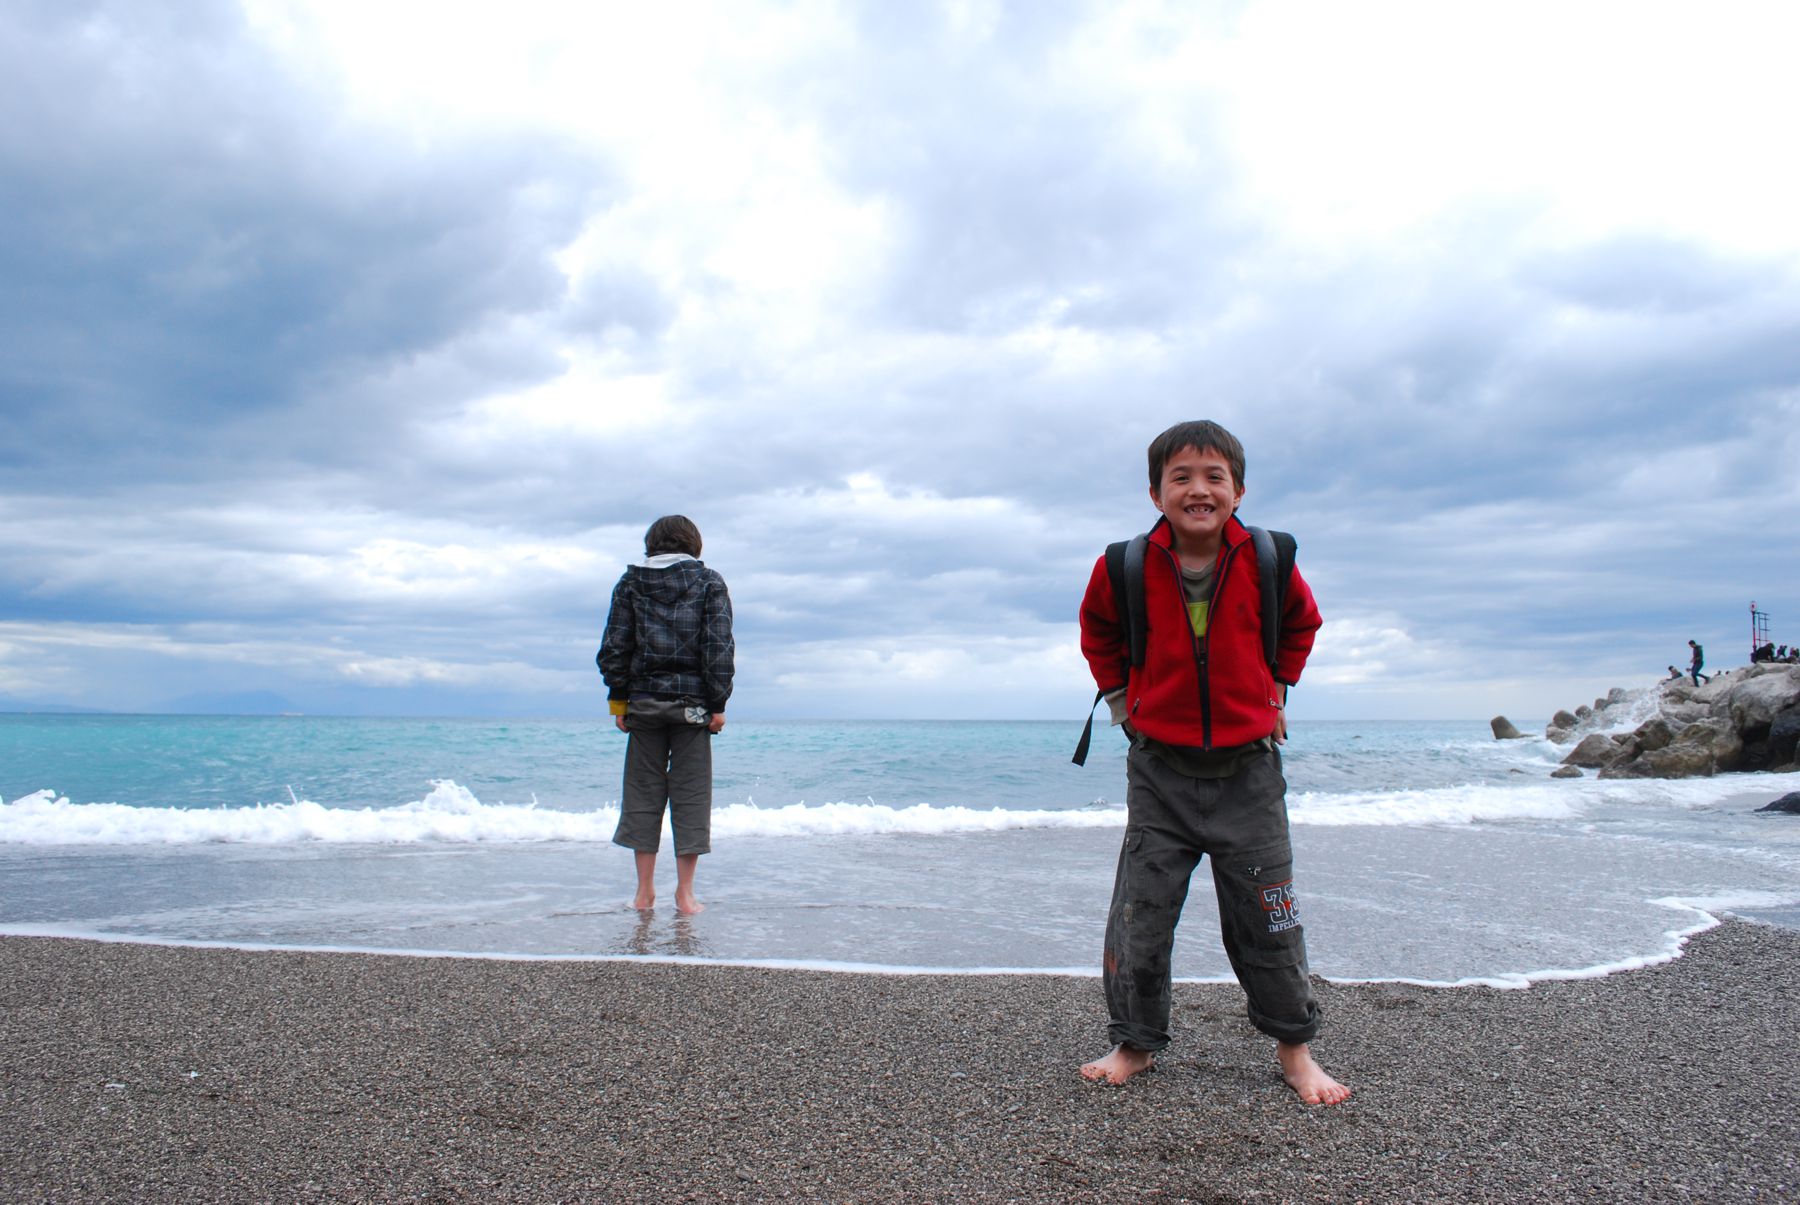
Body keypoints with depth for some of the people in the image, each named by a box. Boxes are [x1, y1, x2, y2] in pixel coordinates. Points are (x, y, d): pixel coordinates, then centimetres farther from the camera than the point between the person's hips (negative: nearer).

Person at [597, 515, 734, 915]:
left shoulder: (631, 581, 7)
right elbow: (719, 647, -5)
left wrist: (618, 700, 8)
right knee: (691, 795, 4)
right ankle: (685, 893, 5)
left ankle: (645, 890, 11)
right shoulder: (709, 582, 2)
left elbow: (614, 646, 3)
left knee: (643, 793, 9)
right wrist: (718, 704, -3)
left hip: (643, 701, 2)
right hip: (692, 702, -1)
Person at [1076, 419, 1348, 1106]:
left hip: (1247, 770, 0)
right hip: (1161, 771, 0)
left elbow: (1301, 622, 16)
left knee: (1268, 923, 9)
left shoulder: (1267, 563, -7)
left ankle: (1294, 1048, 27)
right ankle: (1134, 1043, 23)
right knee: (1138, 920, 4)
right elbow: (1098, 631, 14)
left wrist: (1276, 690, 10)